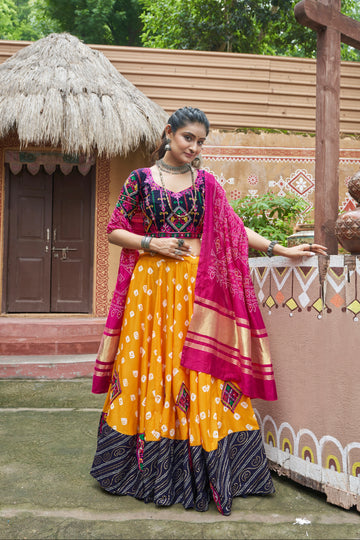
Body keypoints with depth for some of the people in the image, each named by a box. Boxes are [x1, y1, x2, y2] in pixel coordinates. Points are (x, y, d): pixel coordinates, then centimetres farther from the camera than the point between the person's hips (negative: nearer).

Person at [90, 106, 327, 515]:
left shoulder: (206, 183, 12)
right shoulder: (141, 178, 6)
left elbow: (234, 228, 10)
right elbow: (114, 231, 6)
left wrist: (281, 249, 3)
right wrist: (150, 243, -9)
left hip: (196, 289, 1)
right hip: (150, 285, -1)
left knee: (196, 373, -1)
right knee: (148, 369, 2)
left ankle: (197, 472, 10)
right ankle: (148, 469, 16)